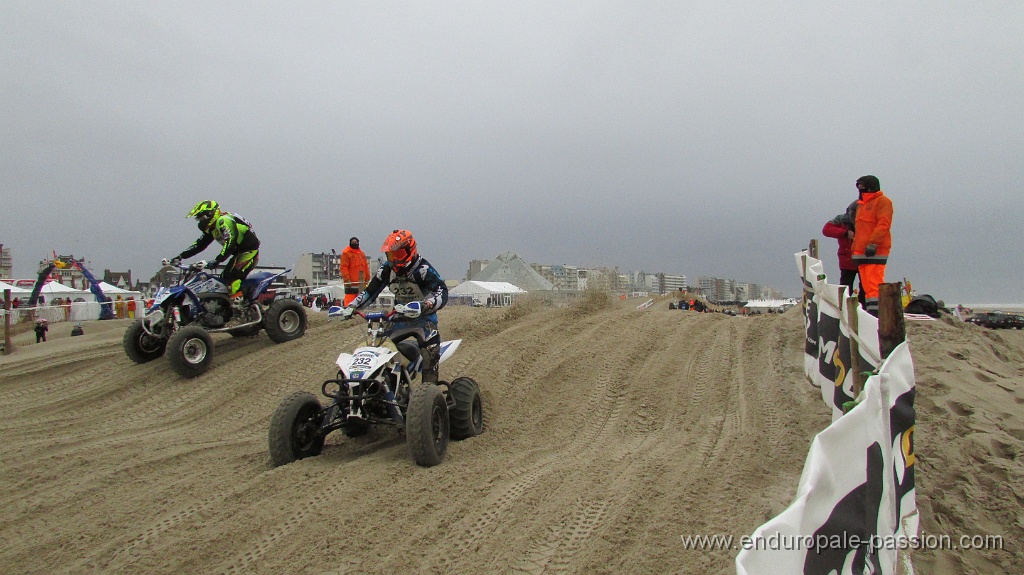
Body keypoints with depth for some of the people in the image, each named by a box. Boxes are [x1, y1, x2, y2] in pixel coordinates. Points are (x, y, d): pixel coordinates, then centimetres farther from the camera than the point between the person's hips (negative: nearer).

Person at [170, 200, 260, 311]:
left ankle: (238, 303, -31)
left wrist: (218, 260, -38)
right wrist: (181, 256, 9)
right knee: (224, 278, 9)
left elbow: (230, 241, -31)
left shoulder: (224, 221, -18)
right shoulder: (212, 228, 15)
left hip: (250, 251, -11)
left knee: (232, 276, -24)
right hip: (240, 253, 11)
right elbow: (200, 244, 17)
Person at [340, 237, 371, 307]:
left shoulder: (362, 254, 18)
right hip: (351, 282, -6)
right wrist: (347, 279, -16)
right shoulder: (346, 253, -2)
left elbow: (365, 266, 21)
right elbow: (343, 267, -9)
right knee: (350, 299, -11)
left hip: (361, 282, 7)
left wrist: (367, 277, 13)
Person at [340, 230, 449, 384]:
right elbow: (370, 291, 8)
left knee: (430, 354, -21)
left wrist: (424, 306, -50)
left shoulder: (423, 269, -21)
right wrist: (351, 307, -5)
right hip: (399, 318, 6)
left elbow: (442, 291, -32)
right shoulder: (386, 270, -1)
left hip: (423, 318, -6)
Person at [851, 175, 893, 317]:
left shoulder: (882, 201, -2)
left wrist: (873, 243, -23)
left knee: (874, 284, -14)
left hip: (876, 251, -9)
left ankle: (876, 313, -16)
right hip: (861, 252, 9)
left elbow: (883, 225, -14)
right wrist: (854, 249, 22)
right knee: (866, 285, 8)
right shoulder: (861, 204, 25)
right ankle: (868, 311, 11)